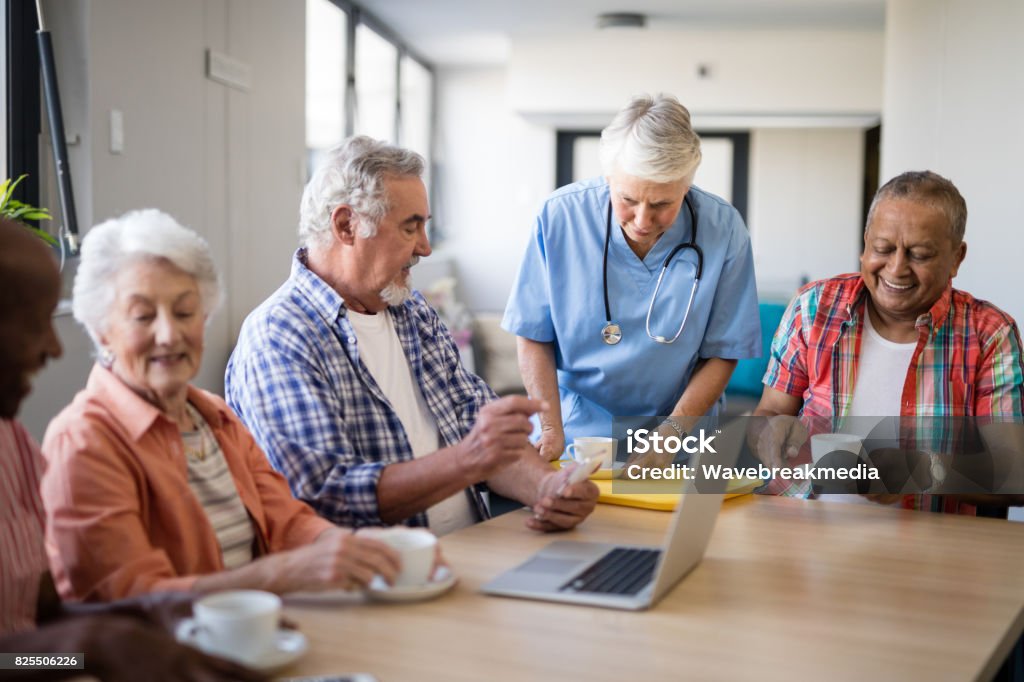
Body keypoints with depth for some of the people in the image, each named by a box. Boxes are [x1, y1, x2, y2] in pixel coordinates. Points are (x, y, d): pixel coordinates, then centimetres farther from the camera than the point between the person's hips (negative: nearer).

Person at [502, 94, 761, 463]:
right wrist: (551, 431, -11)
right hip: (575, 427, -1)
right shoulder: (560, 216, -10)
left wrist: (670, 435, -11)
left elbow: (721, 354, -2)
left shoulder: (724, 230, -9)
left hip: (681, 427, 2)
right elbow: (533, 338, -3)